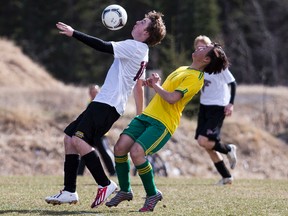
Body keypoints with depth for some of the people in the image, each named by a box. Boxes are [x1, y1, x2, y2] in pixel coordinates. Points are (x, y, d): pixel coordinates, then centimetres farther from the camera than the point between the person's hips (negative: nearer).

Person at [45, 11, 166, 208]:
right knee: (69, 137, 8)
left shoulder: (134, 47, -11)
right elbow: (139, 87, 26)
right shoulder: (141, 52, 19)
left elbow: (103, 46, -18)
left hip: (107, 105, -10)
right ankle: (69, 192, 6)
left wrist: (74, 33, -14)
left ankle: (105, 185, -14)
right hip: (103, 103, 10)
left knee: (79, 140, -21)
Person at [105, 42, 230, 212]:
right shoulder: (182, 69, 19)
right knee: (120, 147, -8)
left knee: (136, 152, -25)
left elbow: (171, 98, -20)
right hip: (148, 115, 8)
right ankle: (125, 191, 9)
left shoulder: (195, 78, -10)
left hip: (163, 124, -8)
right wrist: (154, 83, 8)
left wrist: (155, 84, -4)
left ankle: (152, 194, -5)